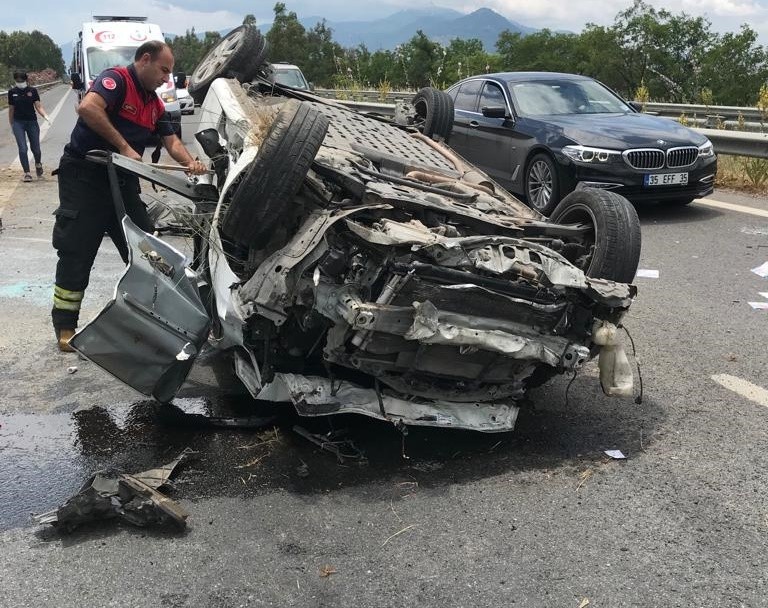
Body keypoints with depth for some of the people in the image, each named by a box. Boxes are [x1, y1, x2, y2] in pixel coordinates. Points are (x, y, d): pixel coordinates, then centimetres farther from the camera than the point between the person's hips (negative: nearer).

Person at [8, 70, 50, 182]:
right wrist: (11, 126, 13)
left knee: (35, 148, 6)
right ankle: (27, 173, -1)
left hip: (32, 122, 0)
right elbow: (11, 110, 10)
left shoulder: (33, 91, -1)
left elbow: (38, 107, -4)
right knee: (22, 149, -8)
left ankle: (38, 164, 38)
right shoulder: (12, 92, 2)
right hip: (18, 123, 0)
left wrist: (45, 116, -24)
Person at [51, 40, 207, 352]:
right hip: (84, 176, -8)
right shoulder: (116, 79, -12)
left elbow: (172, 141, 9)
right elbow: (88, 108, -30)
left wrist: (191, 163, -13)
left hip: (122, 180, 8)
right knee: (77, 254, -4)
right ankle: (65, 327, 5)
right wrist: (124, 147, -27)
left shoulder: (155, 104, 15)